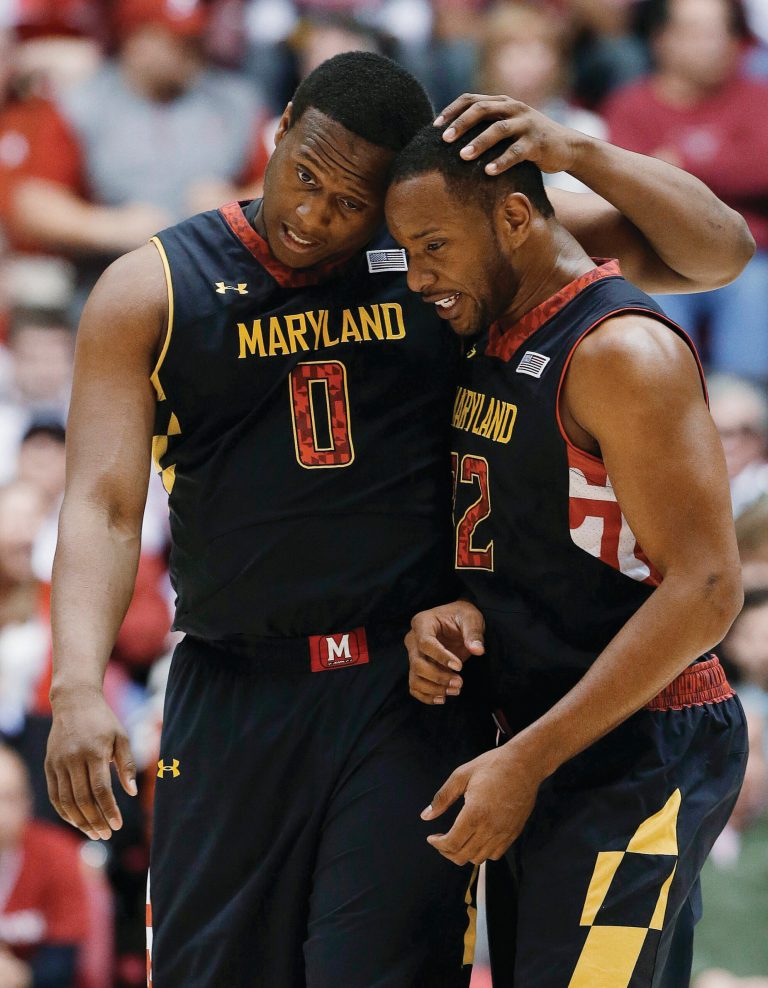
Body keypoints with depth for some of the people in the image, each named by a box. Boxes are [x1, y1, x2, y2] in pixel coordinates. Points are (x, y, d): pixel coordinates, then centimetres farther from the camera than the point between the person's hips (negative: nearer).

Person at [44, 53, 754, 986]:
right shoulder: (152, 291, 2)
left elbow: (718, 252, 4)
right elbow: (103, 503, -6)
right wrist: (78, 685, -21)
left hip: (410, 697, -1)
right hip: (234, 696, 1)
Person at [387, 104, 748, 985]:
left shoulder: (621, 350, -16)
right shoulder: (490, 344, 12)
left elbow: (704, 589, -22)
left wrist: (526, 762, -22)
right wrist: (452, 614, -2)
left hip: (638, 761, -10)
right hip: (542, 748, 10)